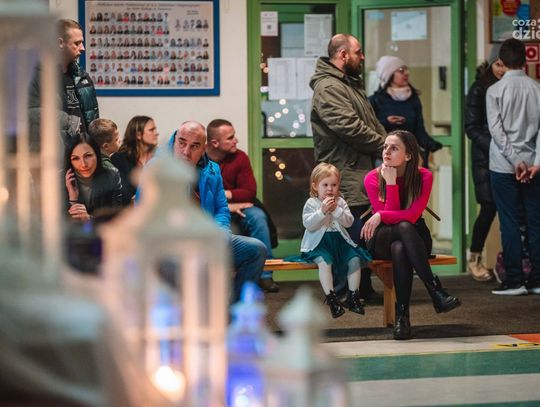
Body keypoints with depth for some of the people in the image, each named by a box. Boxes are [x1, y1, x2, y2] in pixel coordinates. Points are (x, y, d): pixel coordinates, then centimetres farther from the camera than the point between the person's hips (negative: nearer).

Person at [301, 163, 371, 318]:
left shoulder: (340, 202, 10)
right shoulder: (311, 203, -1)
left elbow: (349, 222, -1)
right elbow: (308, 224, -13)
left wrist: (337, 210, -14)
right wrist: (322, 211, -22)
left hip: (339, 241, 4)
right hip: (319, 243, -4)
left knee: (355, 259, -16)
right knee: (324, 262, -32)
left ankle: (353, 296, -5)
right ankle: (331, 298, -28)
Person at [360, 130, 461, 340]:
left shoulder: (423, 176, -8)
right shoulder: (373, 179, -8)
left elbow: (412, 215, -18)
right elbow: (388, 215, -15)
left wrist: (380, 217, -26)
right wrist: (391, 183, -21)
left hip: (414, 237, 1)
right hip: (382, 240, -1)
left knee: (399, 249, -38)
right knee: (404, 227, -37)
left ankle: (402, 316, -38)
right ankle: (436, 290, -45)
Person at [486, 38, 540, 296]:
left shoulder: (495, 91, -4)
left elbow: (496, 130, -10)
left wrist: (515, 160, -11)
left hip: (503, 166, -2)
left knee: (510, 223, 0)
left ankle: (515, 281, -1)